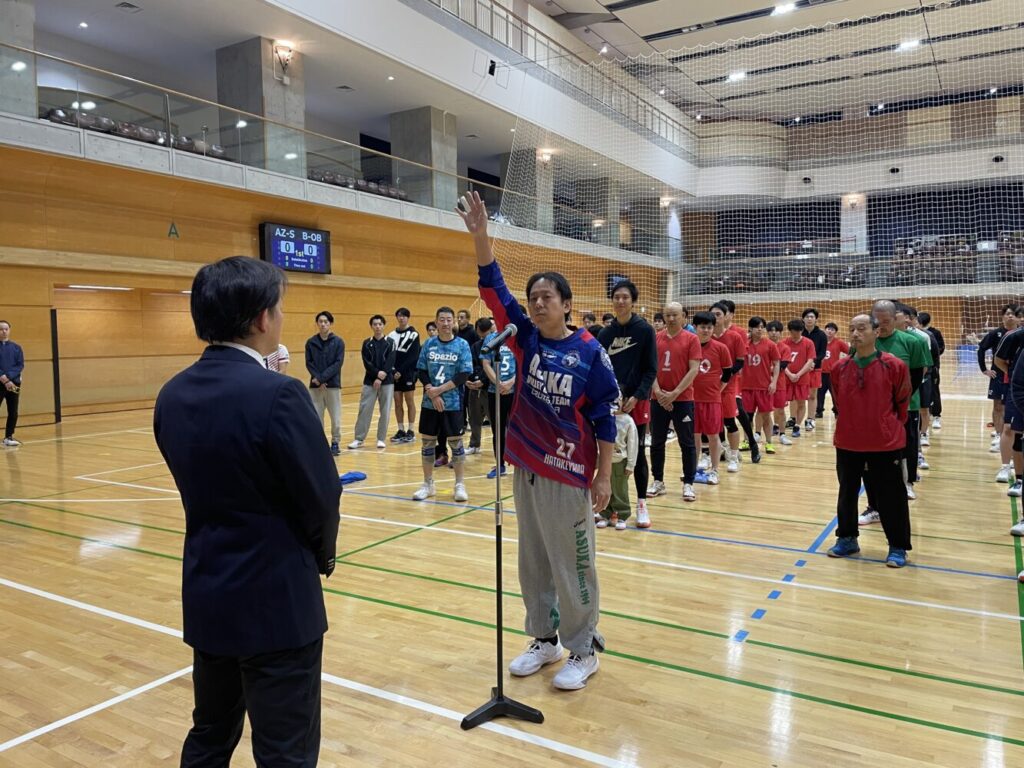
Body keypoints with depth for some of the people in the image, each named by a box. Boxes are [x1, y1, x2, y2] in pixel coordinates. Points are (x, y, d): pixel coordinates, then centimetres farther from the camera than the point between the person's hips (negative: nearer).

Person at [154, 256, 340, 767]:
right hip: (276, 600, -7)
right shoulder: (278, 395, -22)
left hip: (206, 593, 7)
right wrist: (321, 555, 3)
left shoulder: (172, 395, 1)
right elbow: (321, 499, -14)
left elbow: (202, 487, 8)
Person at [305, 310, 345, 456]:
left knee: (335, 417, 1)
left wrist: (323, 377, -16)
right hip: (315, 385, 2)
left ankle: (335, 443, 15)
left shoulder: (338, 342, 0)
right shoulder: (311, 342, 6)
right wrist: (317, 378, -14)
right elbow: (309, 363, 2)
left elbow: (338, 363, -7)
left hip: (333, 384, -2)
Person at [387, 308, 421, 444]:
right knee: (397, 402, 6)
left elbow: (413, 356, -11)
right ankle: (401, 430, 14)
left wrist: (401, 371, -15)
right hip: (395, 374, 5)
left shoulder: (413, 334, -4)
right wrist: (392, 371, -4)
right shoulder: (392, 335, 11)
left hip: (408, 373, -5)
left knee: (409, 402, 1)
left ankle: (410, 431, 6)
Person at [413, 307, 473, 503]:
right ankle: (428, 484, 21)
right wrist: (432, 393, -11)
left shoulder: (462, 345, -3)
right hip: (429, 403, 3)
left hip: (453, 404, -3)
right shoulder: (429, 344, 4)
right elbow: (421, 372, 3)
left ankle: (460, 485, 15)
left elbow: (464, 375, -9)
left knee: (455, 443, 3)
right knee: (427, 442, 8)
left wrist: (440, 389, -13)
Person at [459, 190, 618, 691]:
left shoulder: (589, 351, -10)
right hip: (525, 469, 5)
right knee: (533, 561, 16)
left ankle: (583, 651, 22)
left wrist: (604, 475, -9)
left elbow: (604, 418, -8)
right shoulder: (525, 338, 2)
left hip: (568, 475, -5)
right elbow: (493, 289, -7)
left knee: (572, 564, 6)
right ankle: (544, 639, 33)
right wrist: (480, 235, -18)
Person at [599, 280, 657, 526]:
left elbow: (651, 369, -6)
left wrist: (637, 397, -16)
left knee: (637, 454, 2)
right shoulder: (605, 334, 7)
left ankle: (642, 504, 13)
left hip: (637, 401, -3)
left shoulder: (645, 330, -4)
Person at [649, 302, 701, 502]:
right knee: (657, 442, 9)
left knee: (687, 443, 3)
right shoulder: (656, 339, 6)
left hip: (683, 399, -3)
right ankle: (658, 481, 20)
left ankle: (688, 484, 11)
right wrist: (658, 391, -10)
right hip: (658, 399, 3)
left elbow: (694, 369, -9)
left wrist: (675, 393, -14)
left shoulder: (691, 339, -3)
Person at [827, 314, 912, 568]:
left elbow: (902, 402, 1)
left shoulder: (894, 365, -10)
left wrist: (891, 427, 9)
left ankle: (898, 547, 20)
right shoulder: (840, 368, 0)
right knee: (847, 494, 15)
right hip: (847, 443, 4)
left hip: (886, 444, -4)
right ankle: (847, 539, 32)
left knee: (891, 497, 5)